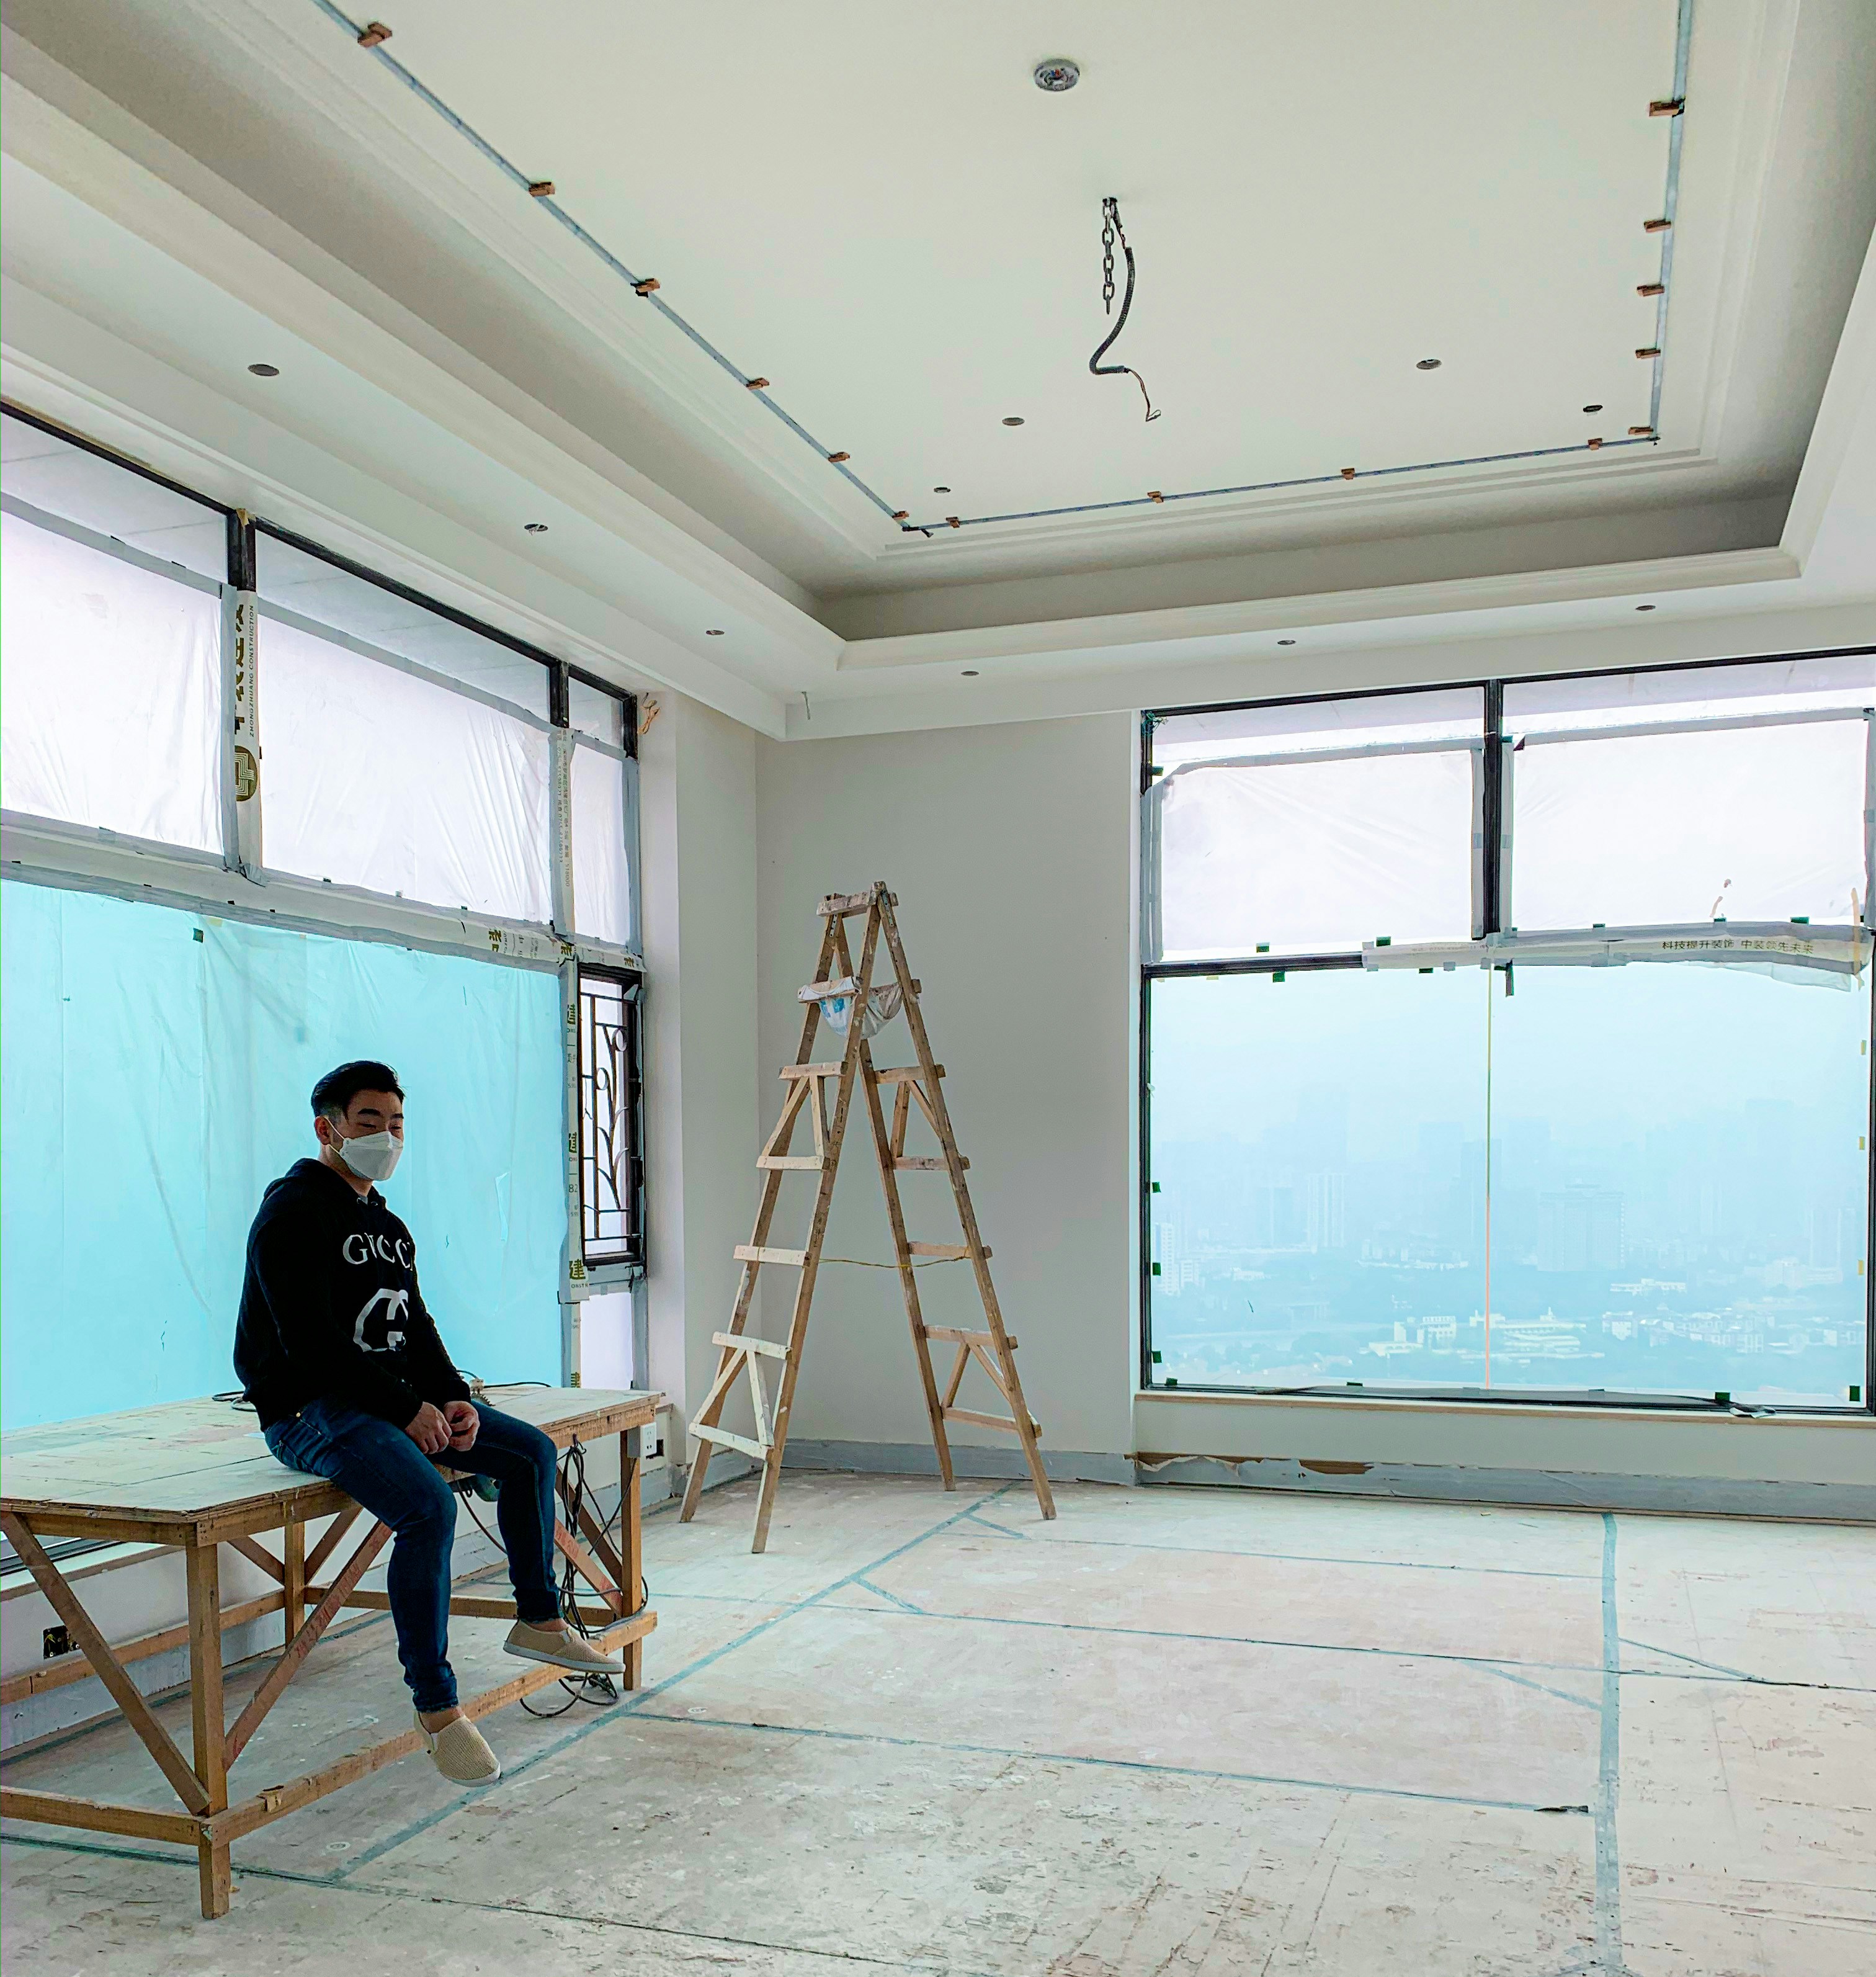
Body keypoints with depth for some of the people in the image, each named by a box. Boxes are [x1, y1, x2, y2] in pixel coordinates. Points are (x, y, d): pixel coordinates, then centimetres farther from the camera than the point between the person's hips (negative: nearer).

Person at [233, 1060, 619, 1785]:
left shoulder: (387, 1227, 16)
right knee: (429, 1508, -31)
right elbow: (312, 1345, -21)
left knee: (532, 1452, 6)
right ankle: (435, 1705, -19)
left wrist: (452, 1397, -2)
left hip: (393, 1398, 9)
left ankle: (538, 1621, 21)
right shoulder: (294, 1213, -12)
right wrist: (406, 1410, -20)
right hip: (308, 1411, -9)